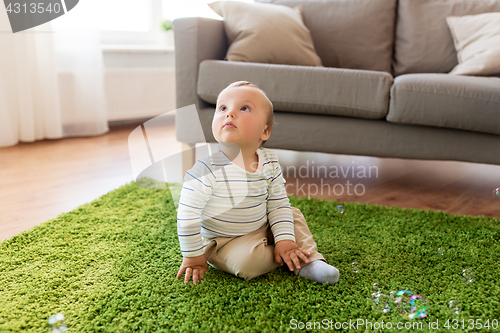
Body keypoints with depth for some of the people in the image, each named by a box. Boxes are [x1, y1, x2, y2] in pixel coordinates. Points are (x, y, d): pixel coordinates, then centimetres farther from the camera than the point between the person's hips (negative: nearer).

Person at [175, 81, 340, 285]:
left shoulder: (270, 163, -11)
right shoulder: (207, 167, -28)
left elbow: (279, 205, -1)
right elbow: (187, 214, -22)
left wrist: (285, 240, -11)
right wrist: (193, 256, -15)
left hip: (263, 230, 6)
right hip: (223, 242, -5)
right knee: (247, 261, -29)